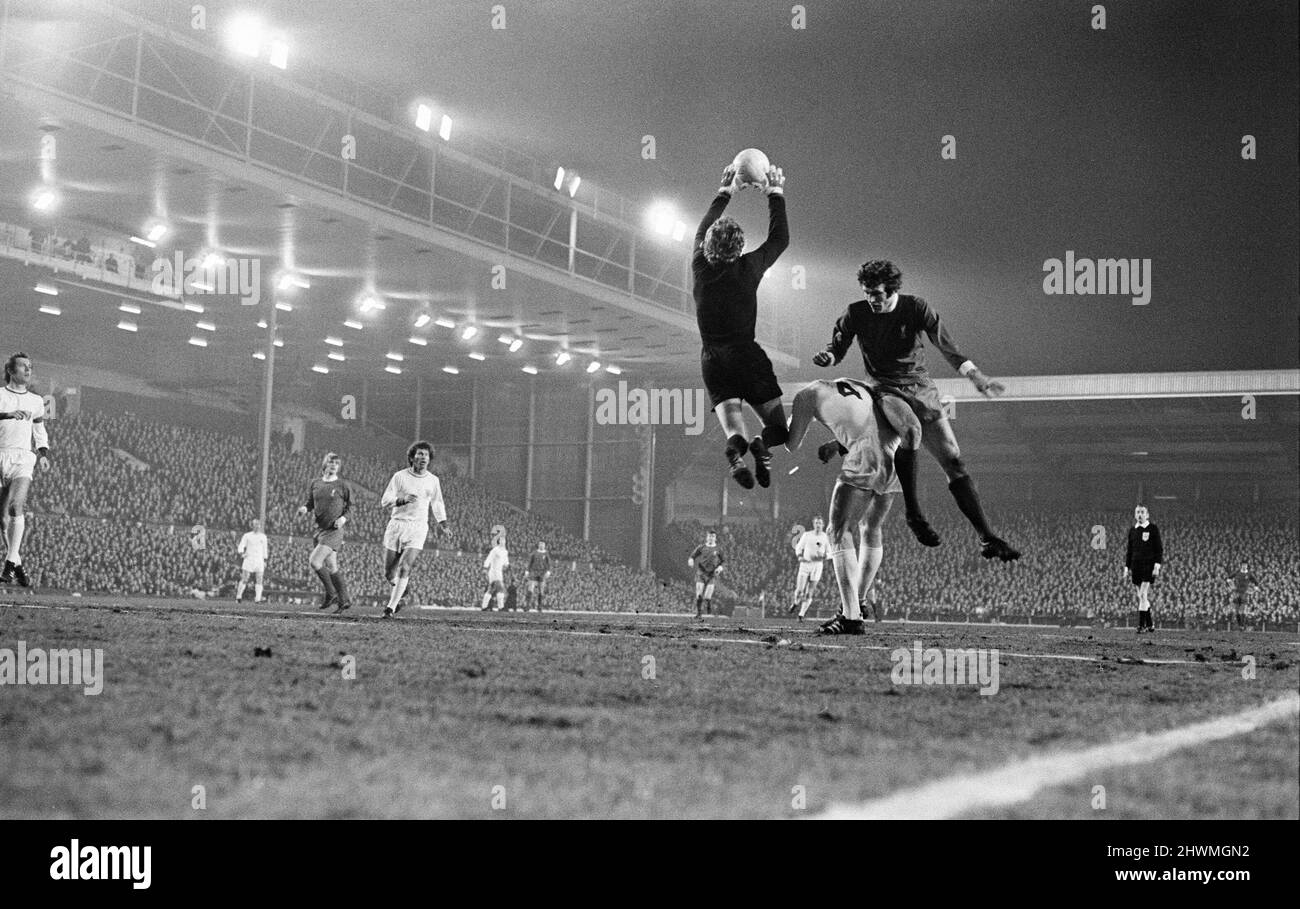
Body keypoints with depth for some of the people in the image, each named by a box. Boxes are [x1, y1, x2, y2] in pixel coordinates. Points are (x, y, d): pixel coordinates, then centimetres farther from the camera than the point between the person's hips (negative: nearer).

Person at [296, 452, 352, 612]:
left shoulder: (343, 487, -3)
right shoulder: (315, 484, 9)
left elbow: (350, 506, 5)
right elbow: (310, 502, 18)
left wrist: (343, 518, -12)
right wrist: (304, 508, -3)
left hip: (334, 531, -6)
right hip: (320, 529, 6)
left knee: (314, 562, -17)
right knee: (332, 568, 9)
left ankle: (331, 594, -2)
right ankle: (344, 600, 18)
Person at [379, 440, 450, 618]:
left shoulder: (433, 480, 8)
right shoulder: (399, 476, 0)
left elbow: (437, 504, 24)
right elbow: (384, 501, -4)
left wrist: (442, 525, 18)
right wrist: (402, 500, -21)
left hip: (418, 529, 0)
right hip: (396, 525, 0)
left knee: (404, 568, -17)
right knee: (389, 572, 4)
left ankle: (391, 607, -13)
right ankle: (400, 588, 37)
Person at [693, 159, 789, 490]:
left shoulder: (700, 266, -1)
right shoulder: (747, 268, -8)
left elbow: (702, 230, 19)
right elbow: (780, 238, 6)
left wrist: (725, 193, 28)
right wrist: (775, 195, 15)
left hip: (712, 359, 3)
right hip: (746, 356, -3)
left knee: (733, 426, -8)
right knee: (779, 427, 6)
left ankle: (736, 447, -44)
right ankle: (762, 445, -29)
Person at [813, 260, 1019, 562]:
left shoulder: (915, 308, -4)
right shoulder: (856, 313, -1)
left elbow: (945, 344, -9)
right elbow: (839, 346, 8)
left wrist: (974, 375, -22)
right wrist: (828, 356, -18)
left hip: (923, 391, 2)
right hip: (885, 392, -2)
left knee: (953, 461, -5)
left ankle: (987, 538, -5)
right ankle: (914, 515, -25)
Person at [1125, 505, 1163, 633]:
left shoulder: (1153, 529, -3)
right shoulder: (1132, 530, 12)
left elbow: (1159, 549, -5)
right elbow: (1129, 550, 17)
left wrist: (1157, 566, -13)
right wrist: (1127, 567, 12)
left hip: (1149, 565, -5)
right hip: (1136, 566, 5)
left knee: (1143, 595, -14)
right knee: (1142, 596, 8)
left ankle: (1141, 624, -12)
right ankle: (1149, 624, 17)